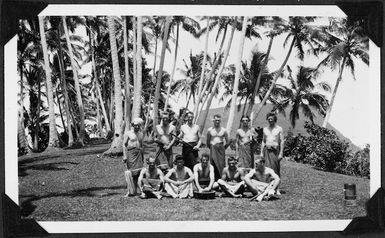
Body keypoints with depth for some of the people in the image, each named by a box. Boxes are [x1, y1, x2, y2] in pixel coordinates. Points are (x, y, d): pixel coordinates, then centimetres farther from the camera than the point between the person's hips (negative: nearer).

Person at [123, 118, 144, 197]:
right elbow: (124, 144, -2)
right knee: (131, 172, -9)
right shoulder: (128, 133, 1)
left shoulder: (141, 134, 17)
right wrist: (124, 156, -11)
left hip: (139, 153, 5)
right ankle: (130, 191, -7)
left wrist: (142, 157, 20)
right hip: (130, 152, -5)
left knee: (139, 171, -2)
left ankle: (135, 190, 4)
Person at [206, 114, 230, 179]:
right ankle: (214, 179, -9)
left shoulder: (223, 130, 5)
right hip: (213, 149, 0)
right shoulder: (210, 130, 6)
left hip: (221, 149, 0)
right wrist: (211, 148, 10)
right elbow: (208, 142, 14)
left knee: (221, 164, -5)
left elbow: (228, 142, 9)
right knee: (214, 163, -9)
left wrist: (223, 148, 7)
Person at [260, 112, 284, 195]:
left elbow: (282, 141, -2)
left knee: (276, 169, -4)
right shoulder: (265, 129, 14)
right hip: (267, 150, 3)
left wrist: (281, 153, -9)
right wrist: (261, 152, 11)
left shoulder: (279, 129, 2)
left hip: (275, 151, -3)